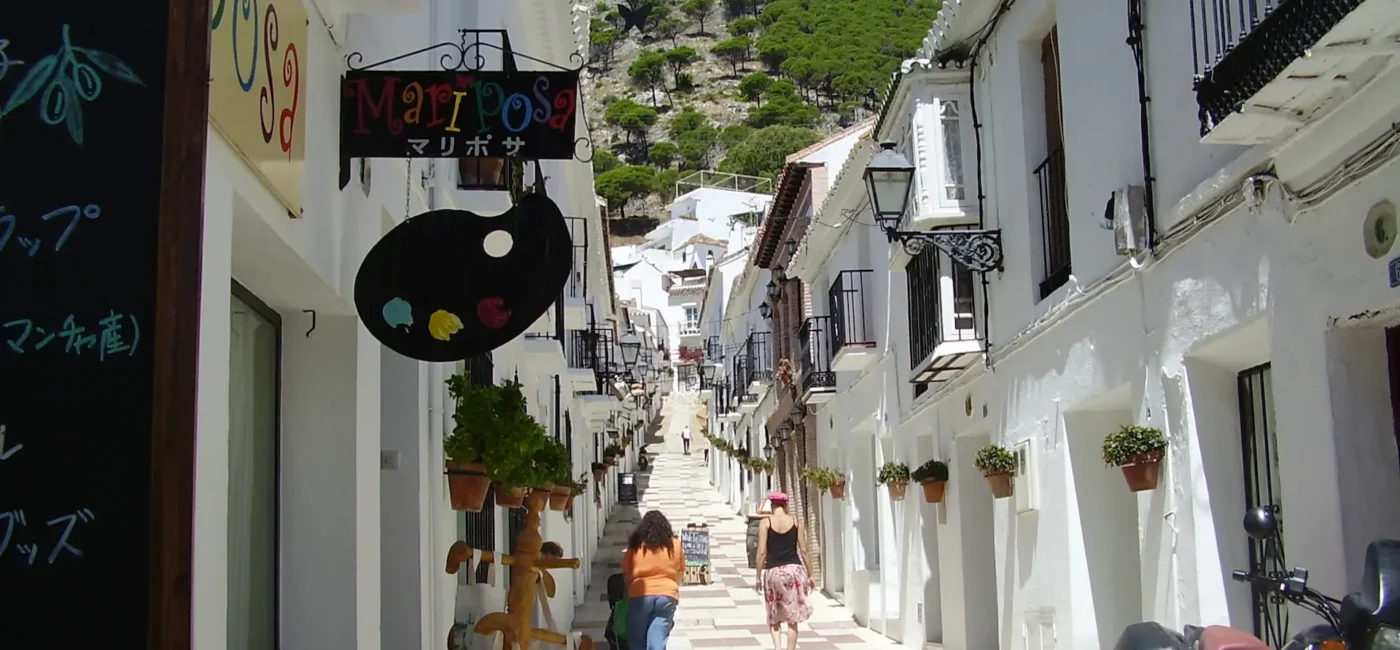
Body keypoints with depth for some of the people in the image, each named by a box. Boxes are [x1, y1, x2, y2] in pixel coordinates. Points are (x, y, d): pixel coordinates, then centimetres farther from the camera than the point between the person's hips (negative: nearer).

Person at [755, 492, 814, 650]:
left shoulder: (765, 522, 1)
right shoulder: (795, 522, 5)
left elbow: (762, 552, -3)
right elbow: (804, 551, 4)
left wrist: (758, 577, 3)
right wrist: (809, 575, 11)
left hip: (773, 571, -1)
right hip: (794, 569, 1)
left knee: (774, 617, 13)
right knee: (792, 619, 6)